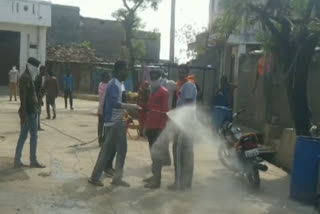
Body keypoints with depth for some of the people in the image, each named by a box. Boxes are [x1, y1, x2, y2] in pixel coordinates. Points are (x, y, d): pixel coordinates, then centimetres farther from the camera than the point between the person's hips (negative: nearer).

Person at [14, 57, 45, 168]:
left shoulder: (28, 77, 16)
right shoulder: (25, 77, -14)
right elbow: (23, 97, -20)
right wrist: (24, 114, -23)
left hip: (31, 111, 10)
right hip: (30, 112, -10)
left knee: (23, 135, 11)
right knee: (34, 136, -3)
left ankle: (17, 160, 16)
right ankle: (33, 161, 5)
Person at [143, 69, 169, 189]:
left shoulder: (164, 92, -11)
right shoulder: (152, 92, 16)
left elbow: (165, 111, -16)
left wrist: (161, 129, -20)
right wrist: (146, 126, 16)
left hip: (158, 128, -9)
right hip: (151, 127, 9)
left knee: (157, 154, -5)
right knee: (153, 152, 14)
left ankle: (157, 180, 0)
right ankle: (155, 175, 24)